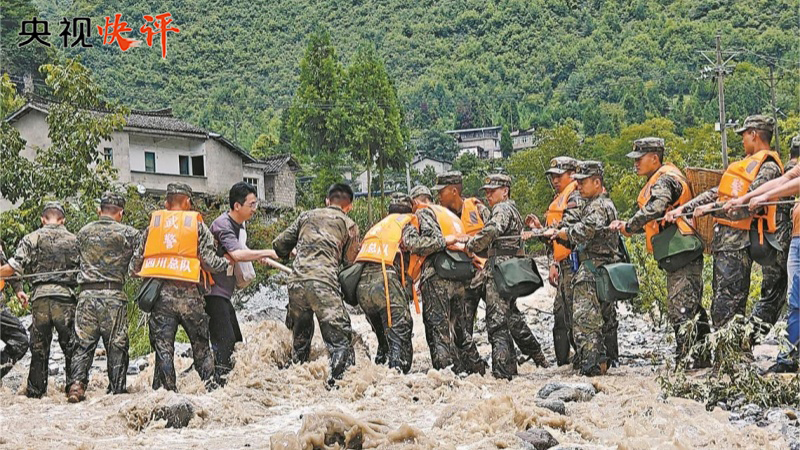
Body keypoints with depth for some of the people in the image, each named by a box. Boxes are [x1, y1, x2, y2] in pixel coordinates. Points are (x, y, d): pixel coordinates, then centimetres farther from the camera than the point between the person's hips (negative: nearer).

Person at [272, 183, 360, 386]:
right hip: (324, 281, -4)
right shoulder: (348, 224, 14)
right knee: (339, 338, -6)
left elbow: (279, 245, 24)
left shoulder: (307, 216, 23)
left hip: (296, 281, 5)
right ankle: (339, 381, -19)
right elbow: (350, 262, 11)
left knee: (300, 338, 19)